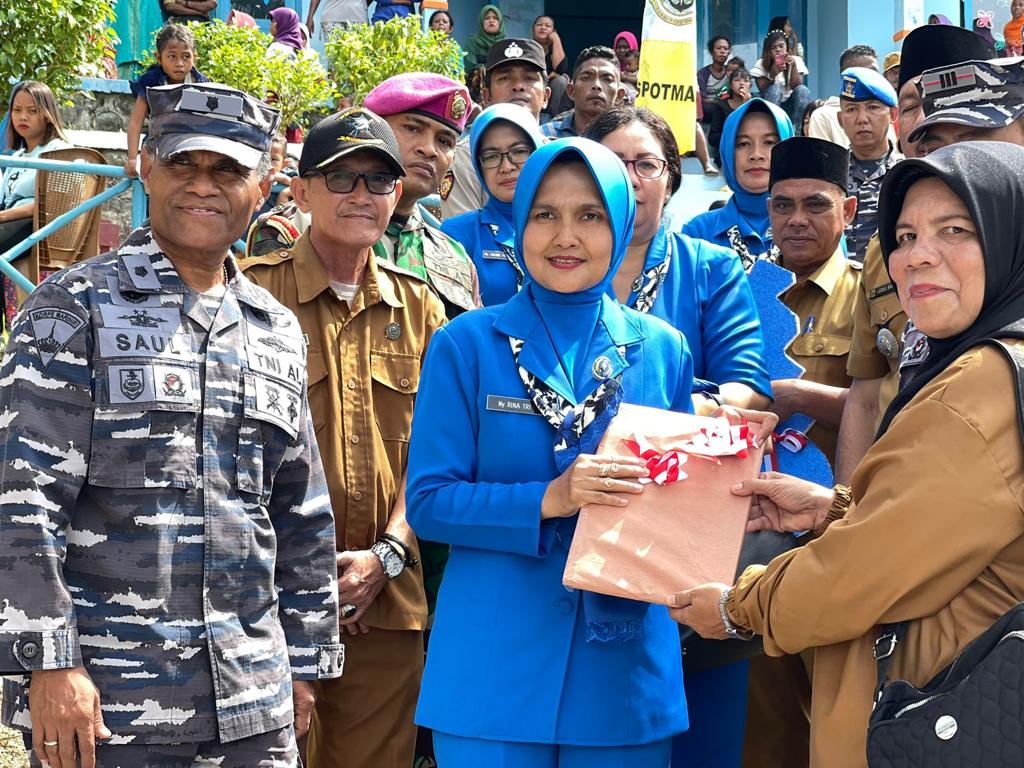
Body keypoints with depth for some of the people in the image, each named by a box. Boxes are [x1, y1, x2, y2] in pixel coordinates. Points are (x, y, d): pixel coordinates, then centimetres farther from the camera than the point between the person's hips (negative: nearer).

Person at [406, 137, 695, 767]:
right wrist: (548, 501, -19)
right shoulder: (466, 345, -1)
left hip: (624, 667, 3)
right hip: (495, 669, -2)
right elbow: (428, 501, -5)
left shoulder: (663, 351, 6)